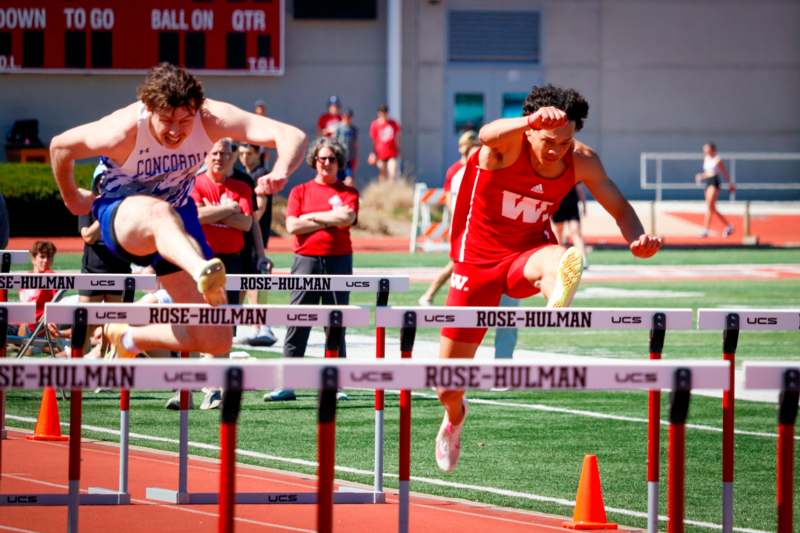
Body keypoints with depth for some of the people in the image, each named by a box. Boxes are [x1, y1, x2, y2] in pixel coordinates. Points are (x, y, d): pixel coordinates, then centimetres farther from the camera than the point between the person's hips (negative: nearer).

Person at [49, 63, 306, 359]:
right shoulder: (124, 131, -28)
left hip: (177, 224, 5)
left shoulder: (212, 119, -24)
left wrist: (279, 174, -53)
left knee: (217, 342, -4)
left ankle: (129, 337, 20)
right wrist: (72, 199, 3)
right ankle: (203, 273, -79)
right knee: (159, 212, -46)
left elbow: (293, 137, -32)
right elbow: (60, 146, -11)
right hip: (122, 214, -4)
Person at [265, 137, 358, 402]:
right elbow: (292, 225, -4)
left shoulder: (348, 192, 9)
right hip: (306, 260, 0)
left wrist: (313, 216, -6)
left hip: (338, 261, 0)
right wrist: (331, 220, -6)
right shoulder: (300, 191, 9)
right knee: (297, 322, -4)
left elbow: (347, 218, -10)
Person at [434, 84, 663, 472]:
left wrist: (637, 239, -27)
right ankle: (454, 417, 45)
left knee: (556, 260, -41)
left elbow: (619, 207, -2)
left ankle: (556, 306, -78)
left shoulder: (581, 161, -12)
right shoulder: (509, 145, -24)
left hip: (527, 253, 1)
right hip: (477, 261, -1)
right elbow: (488, 135, -49)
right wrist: (531, 121, -73)